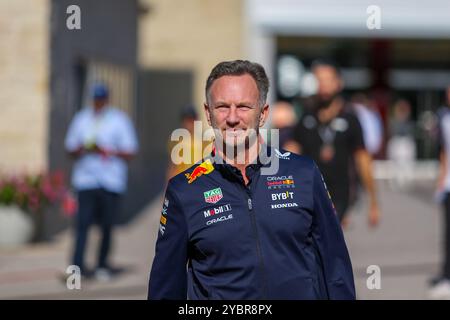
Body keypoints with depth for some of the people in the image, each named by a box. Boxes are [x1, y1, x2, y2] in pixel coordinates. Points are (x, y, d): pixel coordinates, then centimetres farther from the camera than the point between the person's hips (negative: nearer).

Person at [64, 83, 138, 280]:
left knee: (107, 225, 4)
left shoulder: (119, 120, 3)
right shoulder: (81, 119, 11)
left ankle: (102, 264, 17)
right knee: (83, 222, -11)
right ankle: (78, 266, -16)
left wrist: (107, 151, -15)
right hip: (85, 180, 1)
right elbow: (70, 149, 13)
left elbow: (130, 153, 0)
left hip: (111, 181, -1)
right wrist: (83, 150, -9)